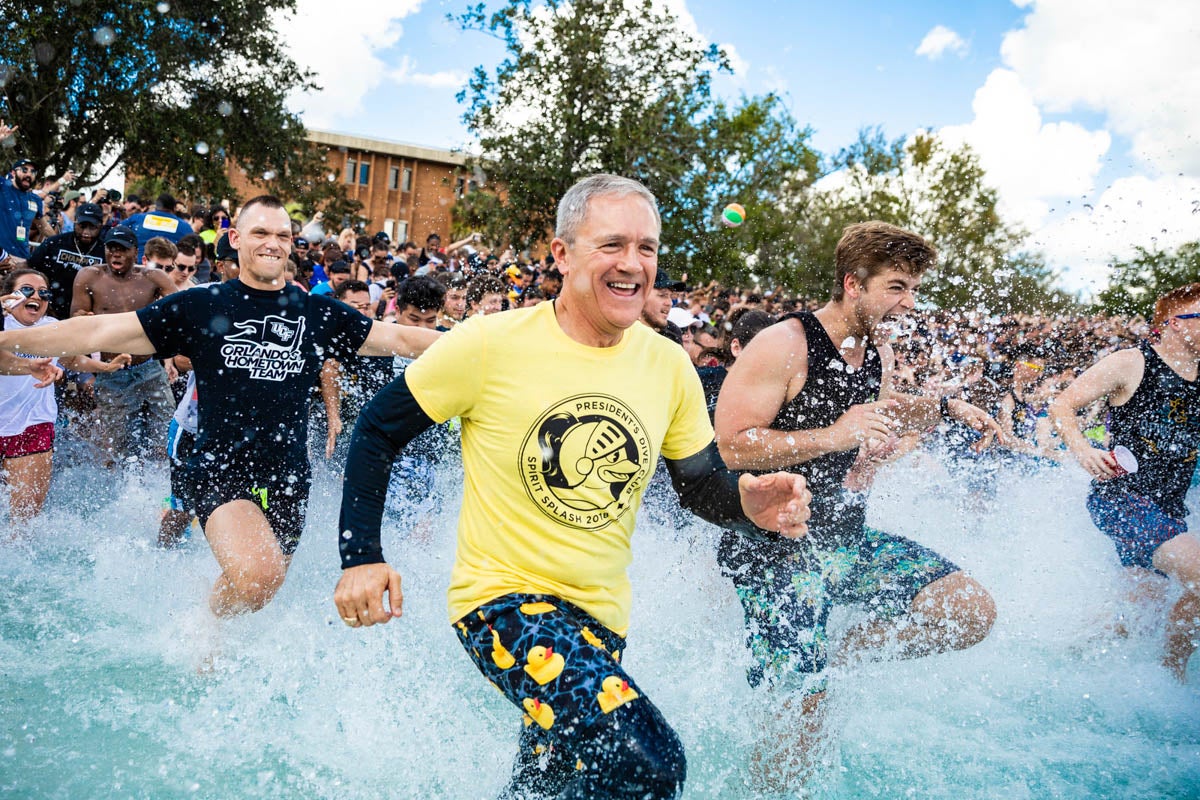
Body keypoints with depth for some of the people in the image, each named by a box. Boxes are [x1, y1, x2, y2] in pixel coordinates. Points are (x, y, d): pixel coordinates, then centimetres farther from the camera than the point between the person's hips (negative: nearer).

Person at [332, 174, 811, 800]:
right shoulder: (491, 343, -15)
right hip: (503, 599, -5)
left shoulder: (669, 366, -3)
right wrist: (360, 558, -11)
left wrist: (748, 503, -15)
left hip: (601, 619, 6)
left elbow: (702, 484, 8)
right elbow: (377, 431, -5)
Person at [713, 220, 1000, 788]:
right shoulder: (783, 346, -19)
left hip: (848, 536, 8)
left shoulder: (879, 352, 8)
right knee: (801, 710, -7)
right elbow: (728, 446, -23)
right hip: (777, 546, -8)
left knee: (974, 613, 0)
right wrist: (833, 436, -27)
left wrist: (946, 410, 15)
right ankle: (767, 789, 23)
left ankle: (836, 654, 12)